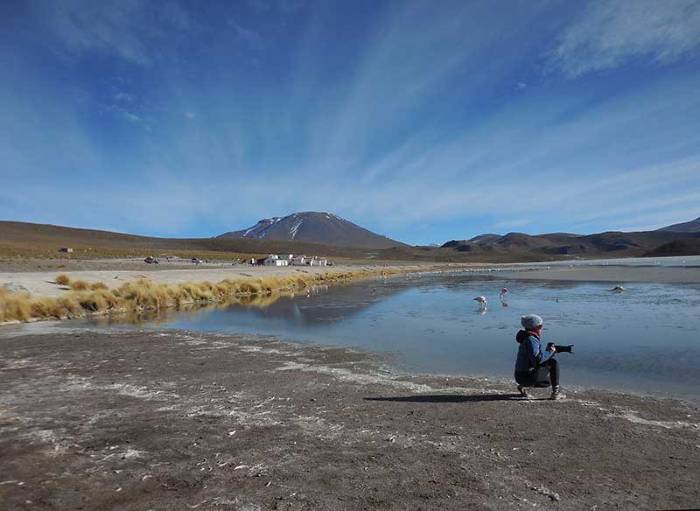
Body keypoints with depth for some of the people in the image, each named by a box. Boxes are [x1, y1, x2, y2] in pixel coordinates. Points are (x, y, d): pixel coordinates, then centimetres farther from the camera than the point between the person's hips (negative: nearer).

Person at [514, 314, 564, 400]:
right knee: (553, 362, -7)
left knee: (548, 382, 32)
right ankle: (555, 392, -4)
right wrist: (550, 352, -15)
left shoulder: (527, 338, 15)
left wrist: (549, 351, 5)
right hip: (527, 376, -10)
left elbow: (538, 354, 19)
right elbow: (537, 359, -28)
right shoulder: (531, 339, -17)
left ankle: (523, 386, 20)